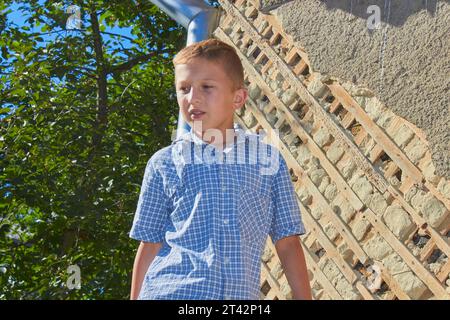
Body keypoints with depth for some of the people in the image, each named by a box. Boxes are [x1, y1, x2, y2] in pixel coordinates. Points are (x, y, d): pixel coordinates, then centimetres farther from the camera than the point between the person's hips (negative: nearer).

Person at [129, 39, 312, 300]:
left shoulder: (269, 159, 9)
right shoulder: (164, 163, 7)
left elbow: (287, 243, 9)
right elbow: (150, 246, 10)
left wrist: (304, 298, 4)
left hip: (241, 294, 1)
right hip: (170, 291, 0)